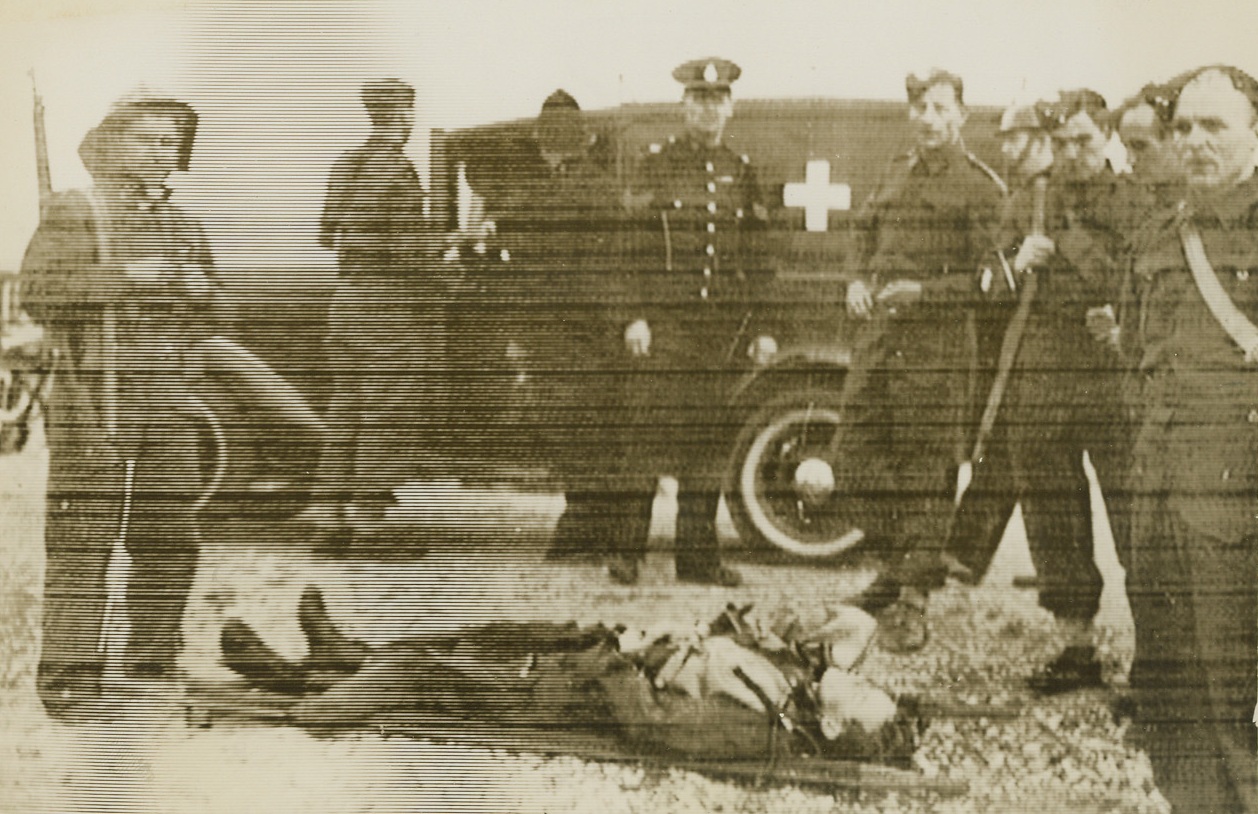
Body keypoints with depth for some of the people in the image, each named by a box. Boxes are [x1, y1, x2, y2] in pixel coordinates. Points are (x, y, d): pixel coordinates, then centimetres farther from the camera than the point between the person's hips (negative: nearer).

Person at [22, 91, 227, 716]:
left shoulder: (182, 224, 18)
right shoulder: (73, 213, 1)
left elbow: (210, 315, 25)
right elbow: (39, 290, -13)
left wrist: (202, 292, 1)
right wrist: (126, 276, -19)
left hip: (167, 405, 6)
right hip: (91, 405, -5)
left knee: (171, 544, 8)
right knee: (81, 547, -5)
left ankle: (152, 666, 21)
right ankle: (69, 681, 2)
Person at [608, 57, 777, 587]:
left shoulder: (741, 172, 14)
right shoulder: (657, 165, 4)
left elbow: (758, 257, 14)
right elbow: (635, 247, -2)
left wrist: (762, 328, 9)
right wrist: (635, 316, -11)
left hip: (724, 324, 3)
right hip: (666, 321, -3)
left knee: (707, 441, 6)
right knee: (650, 430, -7)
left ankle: (698, 555, 12)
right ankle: (626, 548, -2)